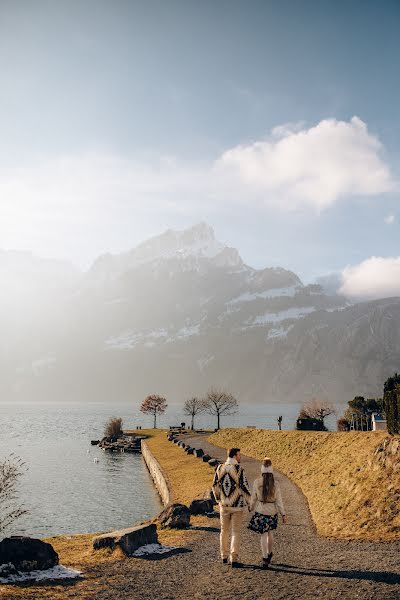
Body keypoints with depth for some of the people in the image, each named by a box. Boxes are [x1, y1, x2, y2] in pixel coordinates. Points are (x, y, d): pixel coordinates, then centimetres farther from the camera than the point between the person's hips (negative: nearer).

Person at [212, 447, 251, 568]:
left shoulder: (220, 468, 1)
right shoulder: (239, 469, -14)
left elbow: (215, 485, 6)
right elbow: (244, 487, -14)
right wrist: (249, 502, -1)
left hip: (224, 505, 4)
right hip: (237, 505, -4)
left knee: (224, 531, 17)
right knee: (236, 532, 2)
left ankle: (224, 556, 27)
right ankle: (234, 559, -1)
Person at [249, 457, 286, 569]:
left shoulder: (257, 482, -10)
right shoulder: (275, 484, -10)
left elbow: (253, 498, -2)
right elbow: (278, 500, -8)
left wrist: (251, 508, 15)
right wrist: (283, 514, -2)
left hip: (260, 511, -1)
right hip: (272, 511, 1)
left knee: (263, 535, 5)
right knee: (270, 532, 22)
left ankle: (265, 558, -2)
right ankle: (269, 553, 39)